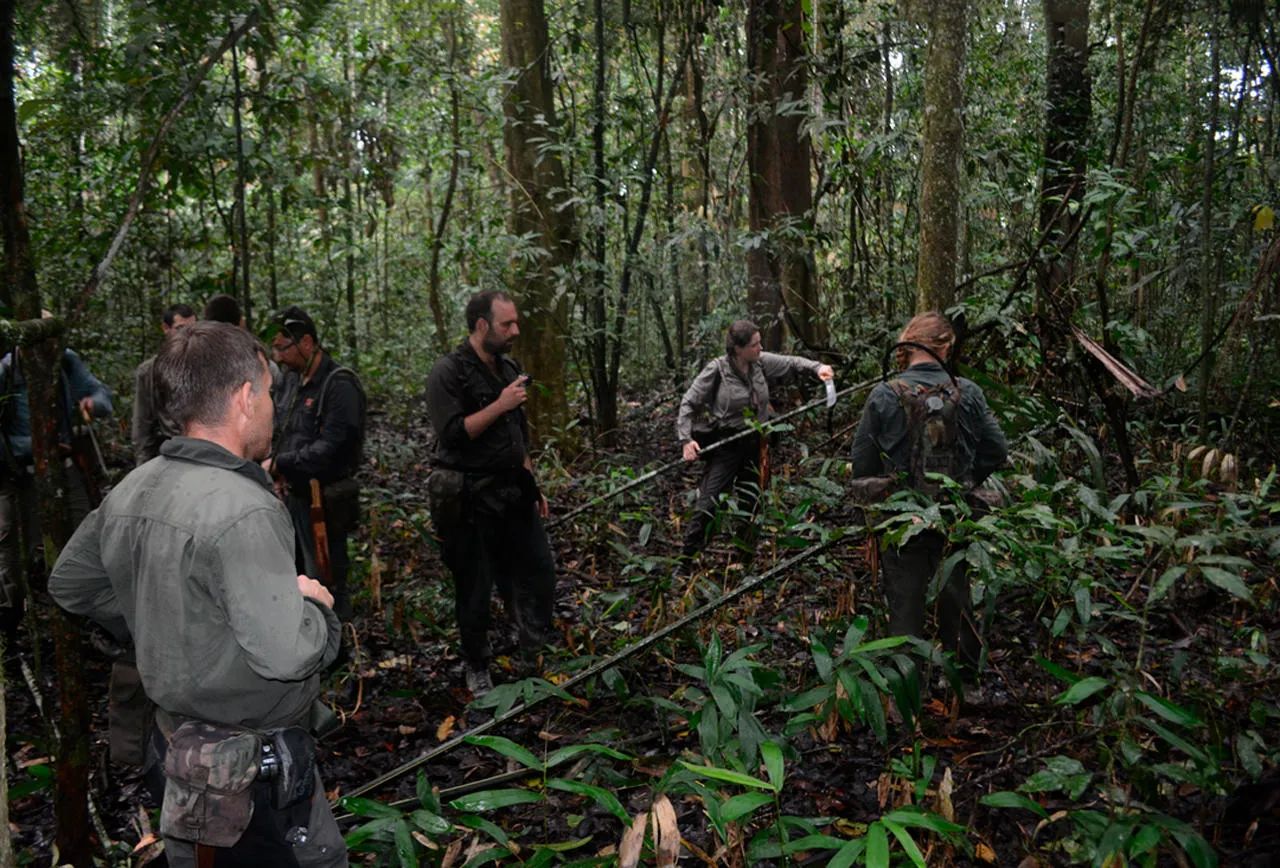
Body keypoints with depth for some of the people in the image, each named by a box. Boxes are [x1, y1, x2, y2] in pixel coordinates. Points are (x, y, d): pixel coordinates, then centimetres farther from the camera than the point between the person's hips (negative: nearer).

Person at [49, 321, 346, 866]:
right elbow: (285, 654, -30)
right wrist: (314, 605, -11)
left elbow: (69, 584, 16)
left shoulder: (130, 493, 1)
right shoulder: (241, 510, -26)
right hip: (253, 773, -8)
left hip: (175, 739, 8)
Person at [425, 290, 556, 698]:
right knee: (475, 588, 6)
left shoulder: (509, 369, 11)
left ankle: (535, 658, 26)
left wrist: (533, 485, 18)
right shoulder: (449, 372, -13)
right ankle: (477, 671, 24)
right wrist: (500, 405, -22)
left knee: (538, 573, 8)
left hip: (514, 492, 7)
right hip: (471, 499, -7)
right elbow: (452, 434, -23)